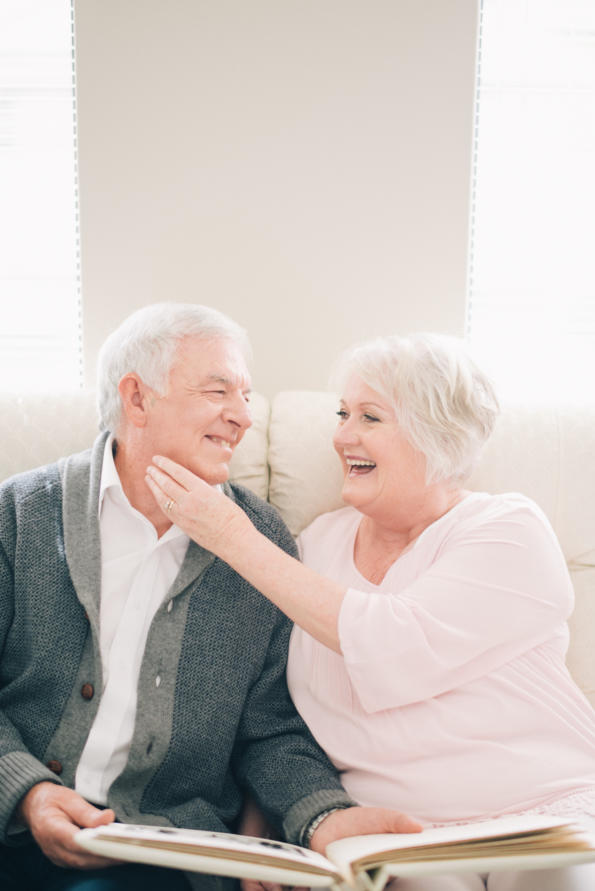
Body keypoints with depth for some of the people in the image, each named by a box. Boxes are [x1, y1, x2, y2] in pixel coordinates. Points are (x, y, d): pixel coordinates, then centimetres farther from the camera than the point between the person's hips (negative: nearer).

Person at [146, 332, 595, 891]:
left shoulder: (509, 530, -7)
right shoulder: (320, 541, 6)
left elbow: (395, 651, -22)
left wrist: (237, 539, -18)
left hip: (545, 814, -1)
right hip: (390, 831, 2)